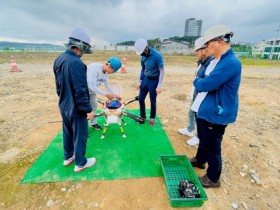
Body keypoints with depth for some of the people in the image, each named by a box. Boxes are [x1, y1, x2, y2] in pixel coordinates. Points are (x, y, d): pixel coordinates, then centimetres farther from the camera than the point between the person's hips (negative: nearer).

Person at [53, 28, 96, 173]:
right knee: (80, 136, 8)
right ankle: (80, 163, 26)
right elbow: (81, 91, -25)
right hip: (76, 108, -9)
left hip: (63, 106, 9)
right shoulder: (76, 63, -25)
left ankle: (68, 157, 42)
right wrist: (88, 109, -16)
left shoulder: (58, 59, 3)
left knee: (67, 132, 23)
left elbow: (58, 85, 12)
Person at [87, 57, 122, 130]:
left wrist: (114, 94, -3)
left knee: (94, 105, 14)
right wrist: (106, 94, -33)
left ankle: (93, 123, 32)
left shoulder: (106, 72, -9)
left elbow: (107, 84, 4)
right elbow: (92, 86, -36)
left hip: (91, 90, 8)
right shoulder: (95, 69, -34)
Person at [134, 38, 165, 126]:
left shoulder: (157, 55, -18)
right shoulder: (143, 56, 0)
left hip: (154, 80, -6)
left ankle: (152, 118, 25)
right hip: (145, 79, 6)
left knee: (153, 101, 4)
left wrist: (159, 85, -18)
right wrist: (140, 81, 12)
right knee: (141, 99, 8)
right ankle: (142, 116, 27)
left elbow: (162, 71, -15)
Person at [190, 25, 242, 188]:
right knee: (203, 139, 26)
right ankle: (200, 160, 51)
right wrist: (201, 80, -6)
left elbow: (204, 85, -26)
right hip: (205, 111, 9)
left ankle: (213, 179, 30)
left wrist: (197, 81, -7)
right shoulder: (216, 61, 9)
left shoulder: (230, 63, -24)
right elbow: (202, 77, 15)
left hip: (216, 114, -9)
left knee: (212, 147, 8)